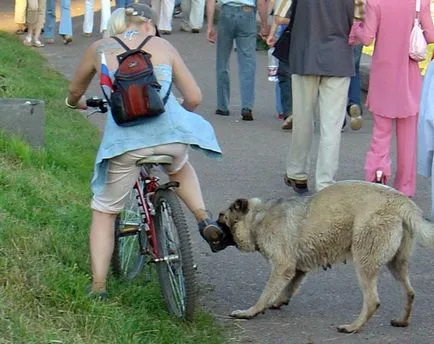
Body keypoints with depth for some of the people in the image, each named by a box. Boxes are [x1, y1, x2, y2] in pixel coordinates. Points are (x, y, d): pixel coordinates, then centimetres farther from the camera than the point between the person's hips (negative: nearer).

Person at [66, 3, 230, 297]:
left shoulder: (101, 49, 15)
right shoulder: (162, 46, 15)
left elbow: (75, 93, 31)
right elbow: (194, 98, 12)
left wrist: (77, 103, 55)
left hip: (124, 139, -1)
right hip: (169, 130, 1)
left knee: (104, 212, 18)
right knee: (180, 167, 38)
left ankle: (98, 287, 13)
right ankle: (205, 220, 17)